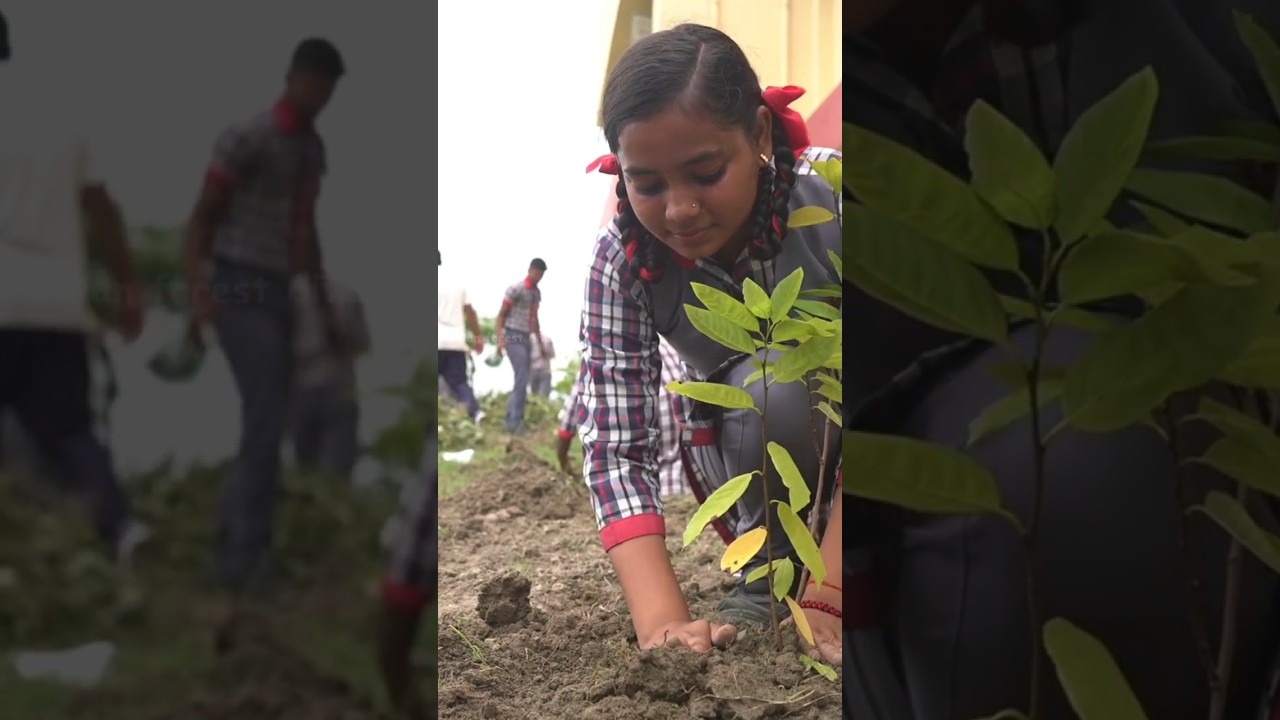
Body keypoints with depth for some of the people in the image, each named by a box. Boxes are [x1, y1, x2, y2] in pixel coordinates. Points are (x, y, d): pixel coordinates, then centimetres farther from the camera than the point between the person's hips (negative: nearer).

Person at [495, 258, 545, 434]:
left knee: (522, 381, 7)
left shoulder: (536, 293, 13)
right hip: (514, 338, -8)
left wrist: (540, 341, 23)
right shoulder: (516, 289, -9)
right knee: (522, 380, -14)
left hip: (526, 338, 8)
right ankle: (516, 422, -14)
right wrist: (500, 339, -17)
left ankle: (511, 420, 13)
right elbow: (501, 315, -8)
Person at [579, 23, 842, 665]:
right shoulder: (622, 263, -25)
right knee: (769, 388, -32)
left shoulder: (828, 200, -31)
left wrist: (822, 603, -40)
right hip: (760, 452, 1)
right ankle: (768, 572, -8)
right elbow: (616, 448, -28)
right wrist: (663, 624, -42)